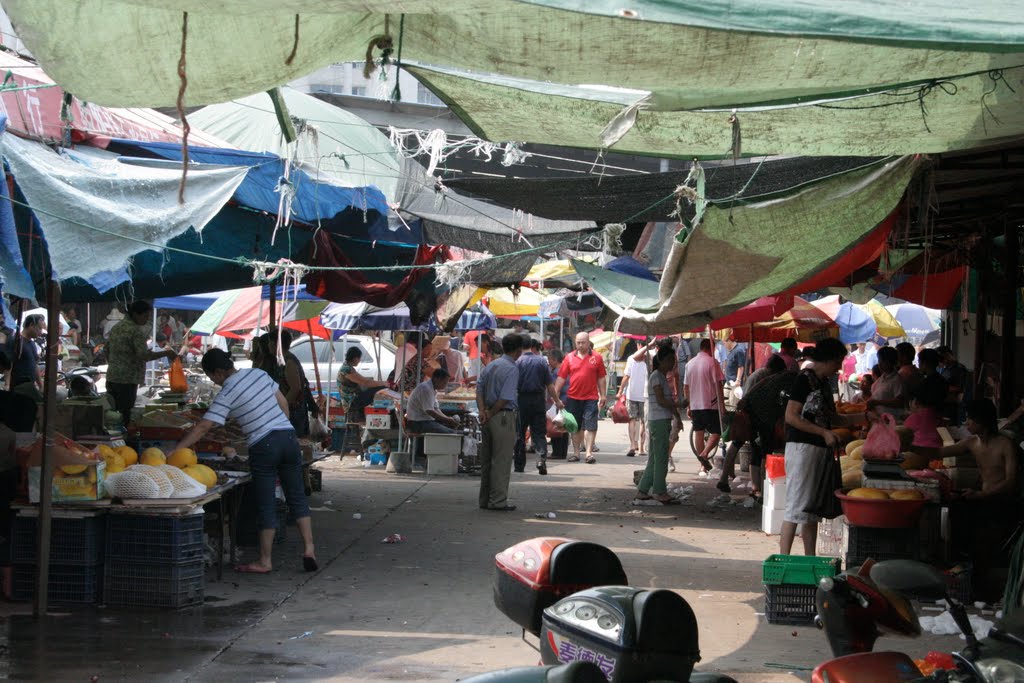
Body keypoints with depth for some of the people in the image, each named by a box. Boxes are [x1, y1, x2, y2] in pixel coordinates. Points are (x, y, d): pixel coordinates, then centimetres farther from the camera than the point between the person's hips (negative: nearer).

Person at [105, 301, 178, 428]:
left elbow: (107, 349, 21)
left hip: (111, 378, 8)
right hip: (128, 379, -8)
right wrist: (166, 353, -15)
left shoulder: (116, 327, 14)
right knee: (125, 415, -6)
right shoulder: (136, 330, -13)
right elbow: (144, 355, -22)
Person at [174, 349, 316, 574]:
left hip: (263, 446, -6)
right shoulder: (259, 373, 7)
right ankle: (309, 548, 8)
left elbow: (202, 428, -16)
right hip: (288, 436, 6)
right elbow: (283, 403, 13)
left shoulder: (226, 395, -11)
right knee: (297, 497, 13)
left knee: (266, 505, 3)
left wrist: (175, 450, -15)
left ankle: (264, 561, 10)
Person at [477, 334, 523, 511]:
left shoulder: (490, 365, 12)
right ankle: (498, 501, -3)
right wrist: (491, 415, -8)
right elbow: (505, 398, -18)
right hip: (504, 417, -8)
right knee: (501, 461, -3)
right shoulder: (512, 369, -12)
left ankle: (485, 500, 18)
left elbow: (479, 388, 4)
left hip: (488, 418, 8)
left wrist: (482, 410, -7)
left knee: (486, 460, 12)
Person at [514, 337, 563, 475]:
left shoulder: (517, 362, -4)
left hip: (521, 399, -1)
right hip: (538, 399, 1)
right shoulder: (541, 361, 1)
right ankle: (542, 458, -17)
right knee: (539, 432, 5)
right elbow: (549, 384, 2)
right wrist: (556, 401, 11)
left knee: (519, 433, 8)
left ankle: (519, 465, 10)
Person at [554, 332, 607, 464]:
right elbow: (561, 378, 5)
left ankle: (589, 453, -5)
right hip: (573, 397, 2)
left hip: (591, 398, -2)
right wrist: (554, 394, 0)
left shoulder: (596, 358, 3)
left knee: (590, 426, -6)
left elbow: (601, 378, 7)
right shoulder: (570, 358, 5)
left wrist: (603, 395, 5)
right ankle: (576, 453, 18)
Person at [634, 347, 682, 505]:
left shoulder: (663, 377, 19)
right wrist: (678, 406, -11)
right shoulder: (656, 377, -11)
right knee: (661, 458, -5)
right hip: (658, 421, -10)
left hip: (663, 421, 10)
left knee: (654, 458, 10)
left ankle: (642, 491, 13)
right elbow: (661, 401, -18)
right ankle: (660, 492, 0)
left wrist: (676, 416, 8)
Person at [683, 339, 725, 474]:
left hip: (695, 405, 6)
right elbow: (718, 384, -13)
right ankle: (705, 454, -22)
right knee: (716, 432, 1)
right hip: (711, 405, -6)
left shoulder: (690, 364, 10)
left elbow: (686, 387, 14)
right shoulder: (712, 362, -8)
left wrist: (688, 406, 20)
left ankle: (703, 466, 13)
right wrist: (722, 405, -9)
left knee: (699, 433, 10)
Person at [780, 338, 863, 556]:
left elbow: (831, 419, 22)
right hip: (802, 447, -9)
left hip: (820, 449, 9)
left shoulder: (823, 383, 16)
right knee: (796, 507, -11)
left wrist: (864, 417, 17)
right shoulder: (805, 379, -11)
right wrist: (824, 433, -18)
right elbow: (791, 416, -17)